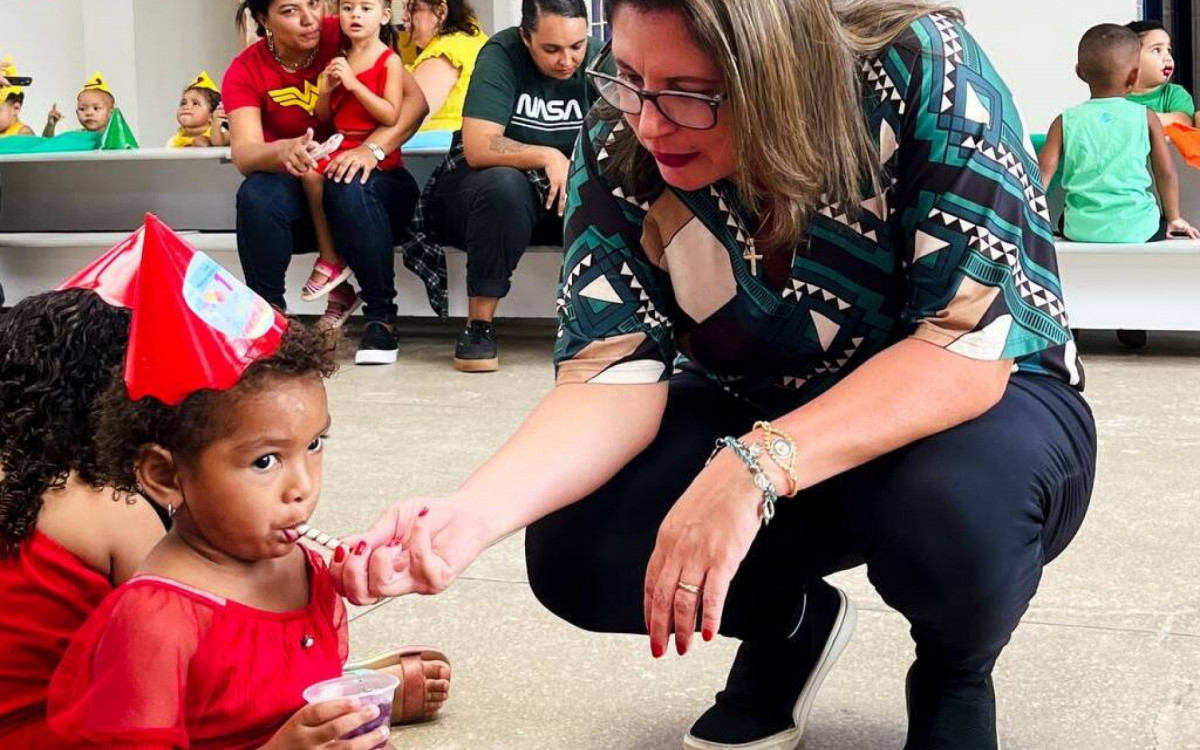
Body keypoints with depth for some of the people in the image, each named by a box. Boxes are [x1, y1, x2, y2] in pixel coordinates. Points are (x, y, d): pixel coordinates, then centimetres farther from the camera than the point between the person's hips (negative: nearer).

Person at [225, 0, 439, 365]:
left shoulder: (345, 38, -10)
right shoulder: (245, 72, -6)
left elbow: (414, 100, -17)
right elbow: (244, 153, -22)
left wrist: (372, 149, -34)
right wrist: (284, 150, -45)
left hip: (369, 181, -1)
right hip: (299, 194, 1)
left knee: (348, 188, -36)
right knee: (256, 194, -30)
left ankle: (381, 318, -21)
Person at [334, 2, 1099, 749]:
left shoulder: (927, 74, -29)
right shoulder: (620, 150, -17)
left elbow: (972, 347, -33)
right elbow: (613, 375, -23)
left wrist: (757, 469, -44)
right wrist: (474, 512, -41)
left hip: (978, 402, -3)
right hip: (759, 420, 3)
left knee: (953, 501, -38)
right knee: (575, 548, -21)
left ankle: (956, 675, 0)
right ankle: (786, 627, 11)